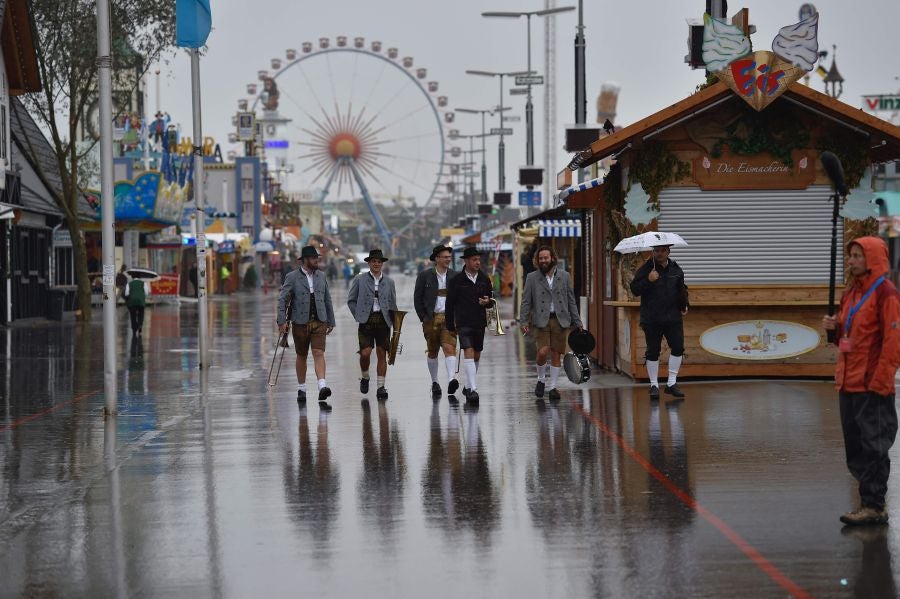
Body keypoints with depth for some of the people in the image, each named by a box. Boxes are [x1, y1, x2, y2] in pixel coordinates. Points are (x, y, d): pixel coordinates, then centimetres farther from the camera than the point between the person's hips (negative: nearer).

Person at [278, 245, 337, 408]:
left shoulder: (321, 276, 9)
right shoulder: (292, 277, -3)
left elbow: (327, 300, 15)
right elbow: (282, 299, -6)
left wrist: (331, 321, 14)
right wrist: (282, 321, -15)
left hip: (319, 322, 2)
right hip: (300, 323, -2)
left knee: (319, 353, -12)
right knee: (301, 356, 9)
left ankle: (322, 388, -26)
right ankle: (301, 390, 22)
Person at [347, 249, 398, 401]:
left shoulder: (389, 282, 10)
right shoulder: (360, 280, 4)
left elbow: (392, 304, 14)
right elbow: (351, 300, 10)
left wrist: (395, 323, 7)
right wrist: (358, 315, 0)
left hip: (383, 321, 2)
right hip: (366, 321, -2)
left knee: (382, 354, -1)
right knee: (365, 353, -11)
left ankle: (380, 387, 4)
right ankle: (364, 378, 16)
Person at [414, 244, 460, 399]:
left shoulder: (455, 276, 7)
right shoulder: (425, 276, 2)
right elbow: (417, 299, 4)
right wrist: (424, 318, -2)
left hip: (449, 318, 0)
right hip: (431, 319, 0)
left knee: (450, 348, -17)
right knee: (432, 352, 10)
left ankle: (451, 381, -30)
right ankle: (434, 383, 24)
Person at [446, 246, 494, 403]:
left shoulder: (484, 279, 7)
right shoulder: (456, 281, -3)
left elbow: (491, 298, 18)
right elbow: (450, 304, 1)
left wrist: (487, 301, -8)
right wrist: (450, 326, 1)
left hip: (480, 322, 5)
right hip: (463, 323, -5)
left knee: (476, 355, 11)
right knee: (468, 352, -16)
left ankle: (468, 386, 26)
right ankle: (473, 389, -23)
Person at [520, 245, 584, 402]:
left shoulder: (564, 276, 10)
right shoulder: (532, 278, 6)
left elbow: (571, 300, 12)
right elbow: (525, 302, 5)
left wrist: (577, 322, 8)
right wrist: (524, 322, -5)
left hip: (561, 320, 2)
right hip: (542, 321, -2)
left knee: (556, 355, 1)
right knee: (543, 352, -15)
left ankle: (553, 387, 9)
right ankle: (541, 380, 9)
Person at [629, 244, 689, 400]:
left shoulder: (676, 270, 10)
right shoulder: (646, 269, -3)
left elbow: (682, 289, 25)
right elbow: (635, 289, -10)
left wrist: (684, 305, 14)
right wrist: (648, 280, -22)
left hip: (673, 317, 3)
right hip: (651, 320, -3)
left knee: (678, 348, -4)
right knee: (653, 352, 0)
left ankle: (672, 383, 6)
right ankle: (654, 385, 9)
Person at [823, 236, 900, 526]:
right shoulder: (850, 292, 16)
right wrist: (835, 327, 3)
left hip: (872, 386, -9)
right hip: (848, 383, 9)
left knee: (873, 447, -5)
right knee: (855, 447, 11)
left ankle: (874, 507, -1)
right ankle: (870, 500, 18)